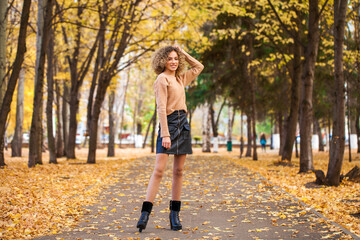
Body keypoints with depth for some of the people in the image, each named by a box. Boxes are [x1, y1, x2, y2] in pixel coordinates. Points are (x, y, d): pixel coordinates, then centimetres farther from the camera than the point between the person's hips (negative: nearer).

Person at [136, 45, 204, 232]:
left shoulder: (180, 79, 16)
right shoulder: (162, 79, -5)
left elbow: (198, 67, 30)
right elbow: (161, 108, -12)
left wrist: (182, 52, 20)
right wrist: (165, 134, -18)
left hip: (183, 124, 7)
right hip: (169, 124, -7)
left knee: (178, 171, 6)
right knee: (159, 170, -14)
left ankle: (174, 213, 10)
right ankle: (145, 213, -14)